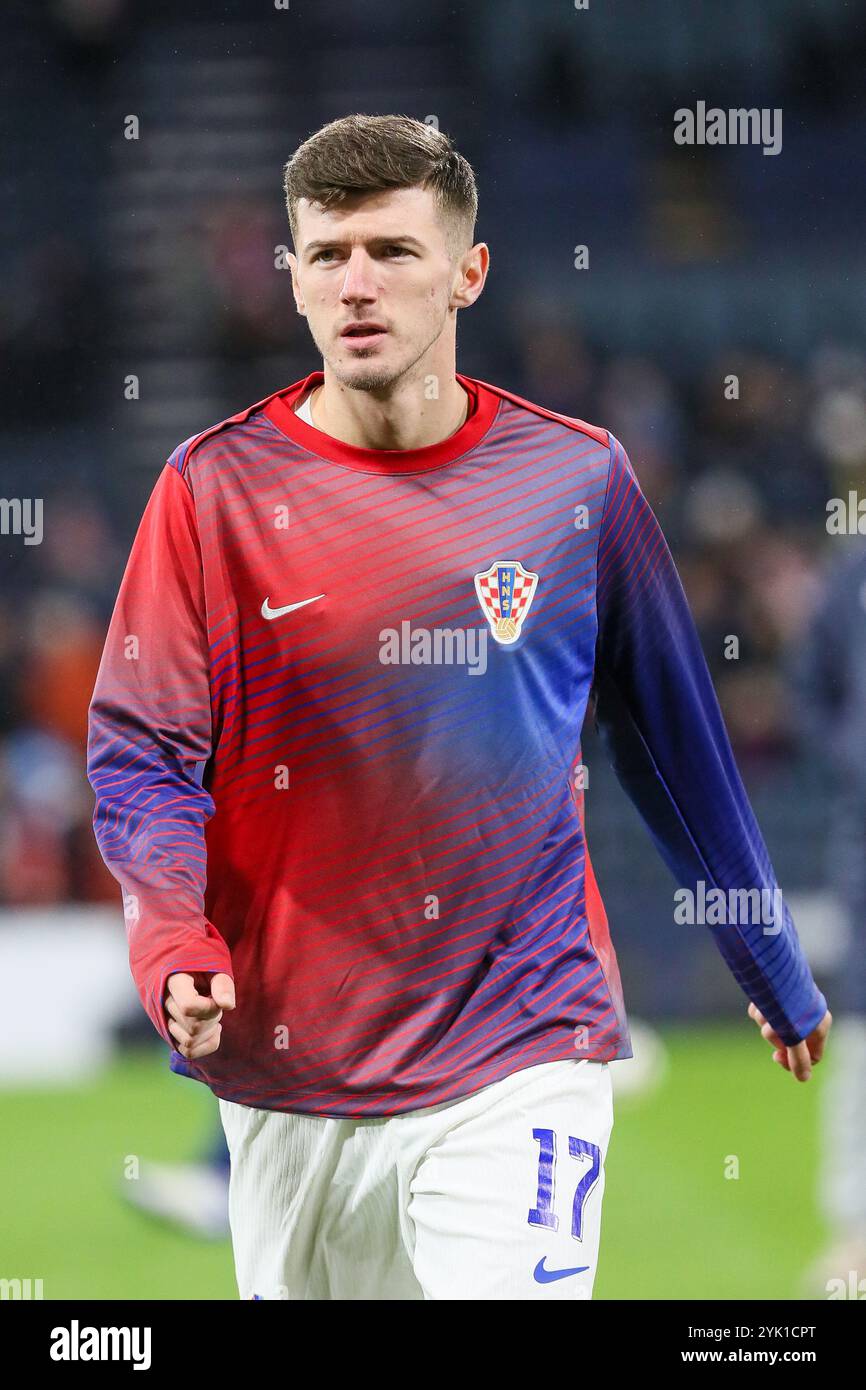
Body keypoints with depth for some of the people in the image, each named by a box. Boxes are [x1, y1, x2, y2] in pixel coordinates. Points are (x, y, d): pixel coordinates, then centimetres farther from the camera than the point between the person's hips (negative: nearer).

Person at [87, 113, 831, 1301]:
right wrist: (177, 946, -21)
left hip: (520, 1056, -1)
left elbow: (677, 743, 13)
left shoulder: (577, 478, 2)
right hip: (289, 1073, 1)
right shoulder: (219, 488, -1)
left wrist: (775, 972, 21)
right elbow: (140, 753, -3)